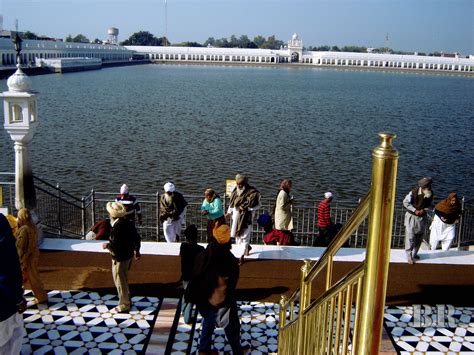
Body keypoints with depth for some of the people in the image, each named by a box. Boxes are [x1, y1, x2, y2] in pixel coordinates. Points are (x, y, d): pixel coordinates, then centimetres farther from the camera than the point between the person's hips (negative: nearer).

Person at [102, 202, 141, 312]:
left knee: (120, 281, 6)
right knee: (124, 279, 23)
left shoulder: (117, 227, -25)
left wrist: (107, 245, -7)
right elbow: (136, 237, 11)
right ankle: (127, 300, 34)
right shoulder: (128, 222, 1)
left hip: (119, 258, -9)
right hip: (128, 255, 9)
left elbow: (115, 246, -27)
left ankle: (124, 305, 17)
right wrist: (137, 250, 23)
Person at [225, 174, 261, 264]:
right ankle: (247, 247, 40)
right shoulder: (235, 191, 5)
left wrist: (246, 208, -22)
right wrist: (229, 212, 12)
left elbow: (257, 205, -16)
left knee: (244, 235, -3)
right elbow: (232, 203, 16)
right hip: (236, 216, 7)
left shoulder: (252, 192, -14)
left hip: (246, 217, -7)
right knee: (236, 235, 15)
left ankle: (242, 255, 3)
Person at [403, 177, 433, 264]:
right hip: (412, 216, -5)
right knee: (410, 236, -4)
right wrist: (415, 210, -19)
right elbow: (405, 202, -13)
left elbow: (429, 204, 8)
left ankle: (415, 254, 31)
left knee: (419, 237, 14)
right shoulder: (414, 192, -23)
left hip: (422, 217, 5)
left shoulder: (431, 194, -10)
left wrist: (424, 210, -12)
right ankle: (409, 256, 3)